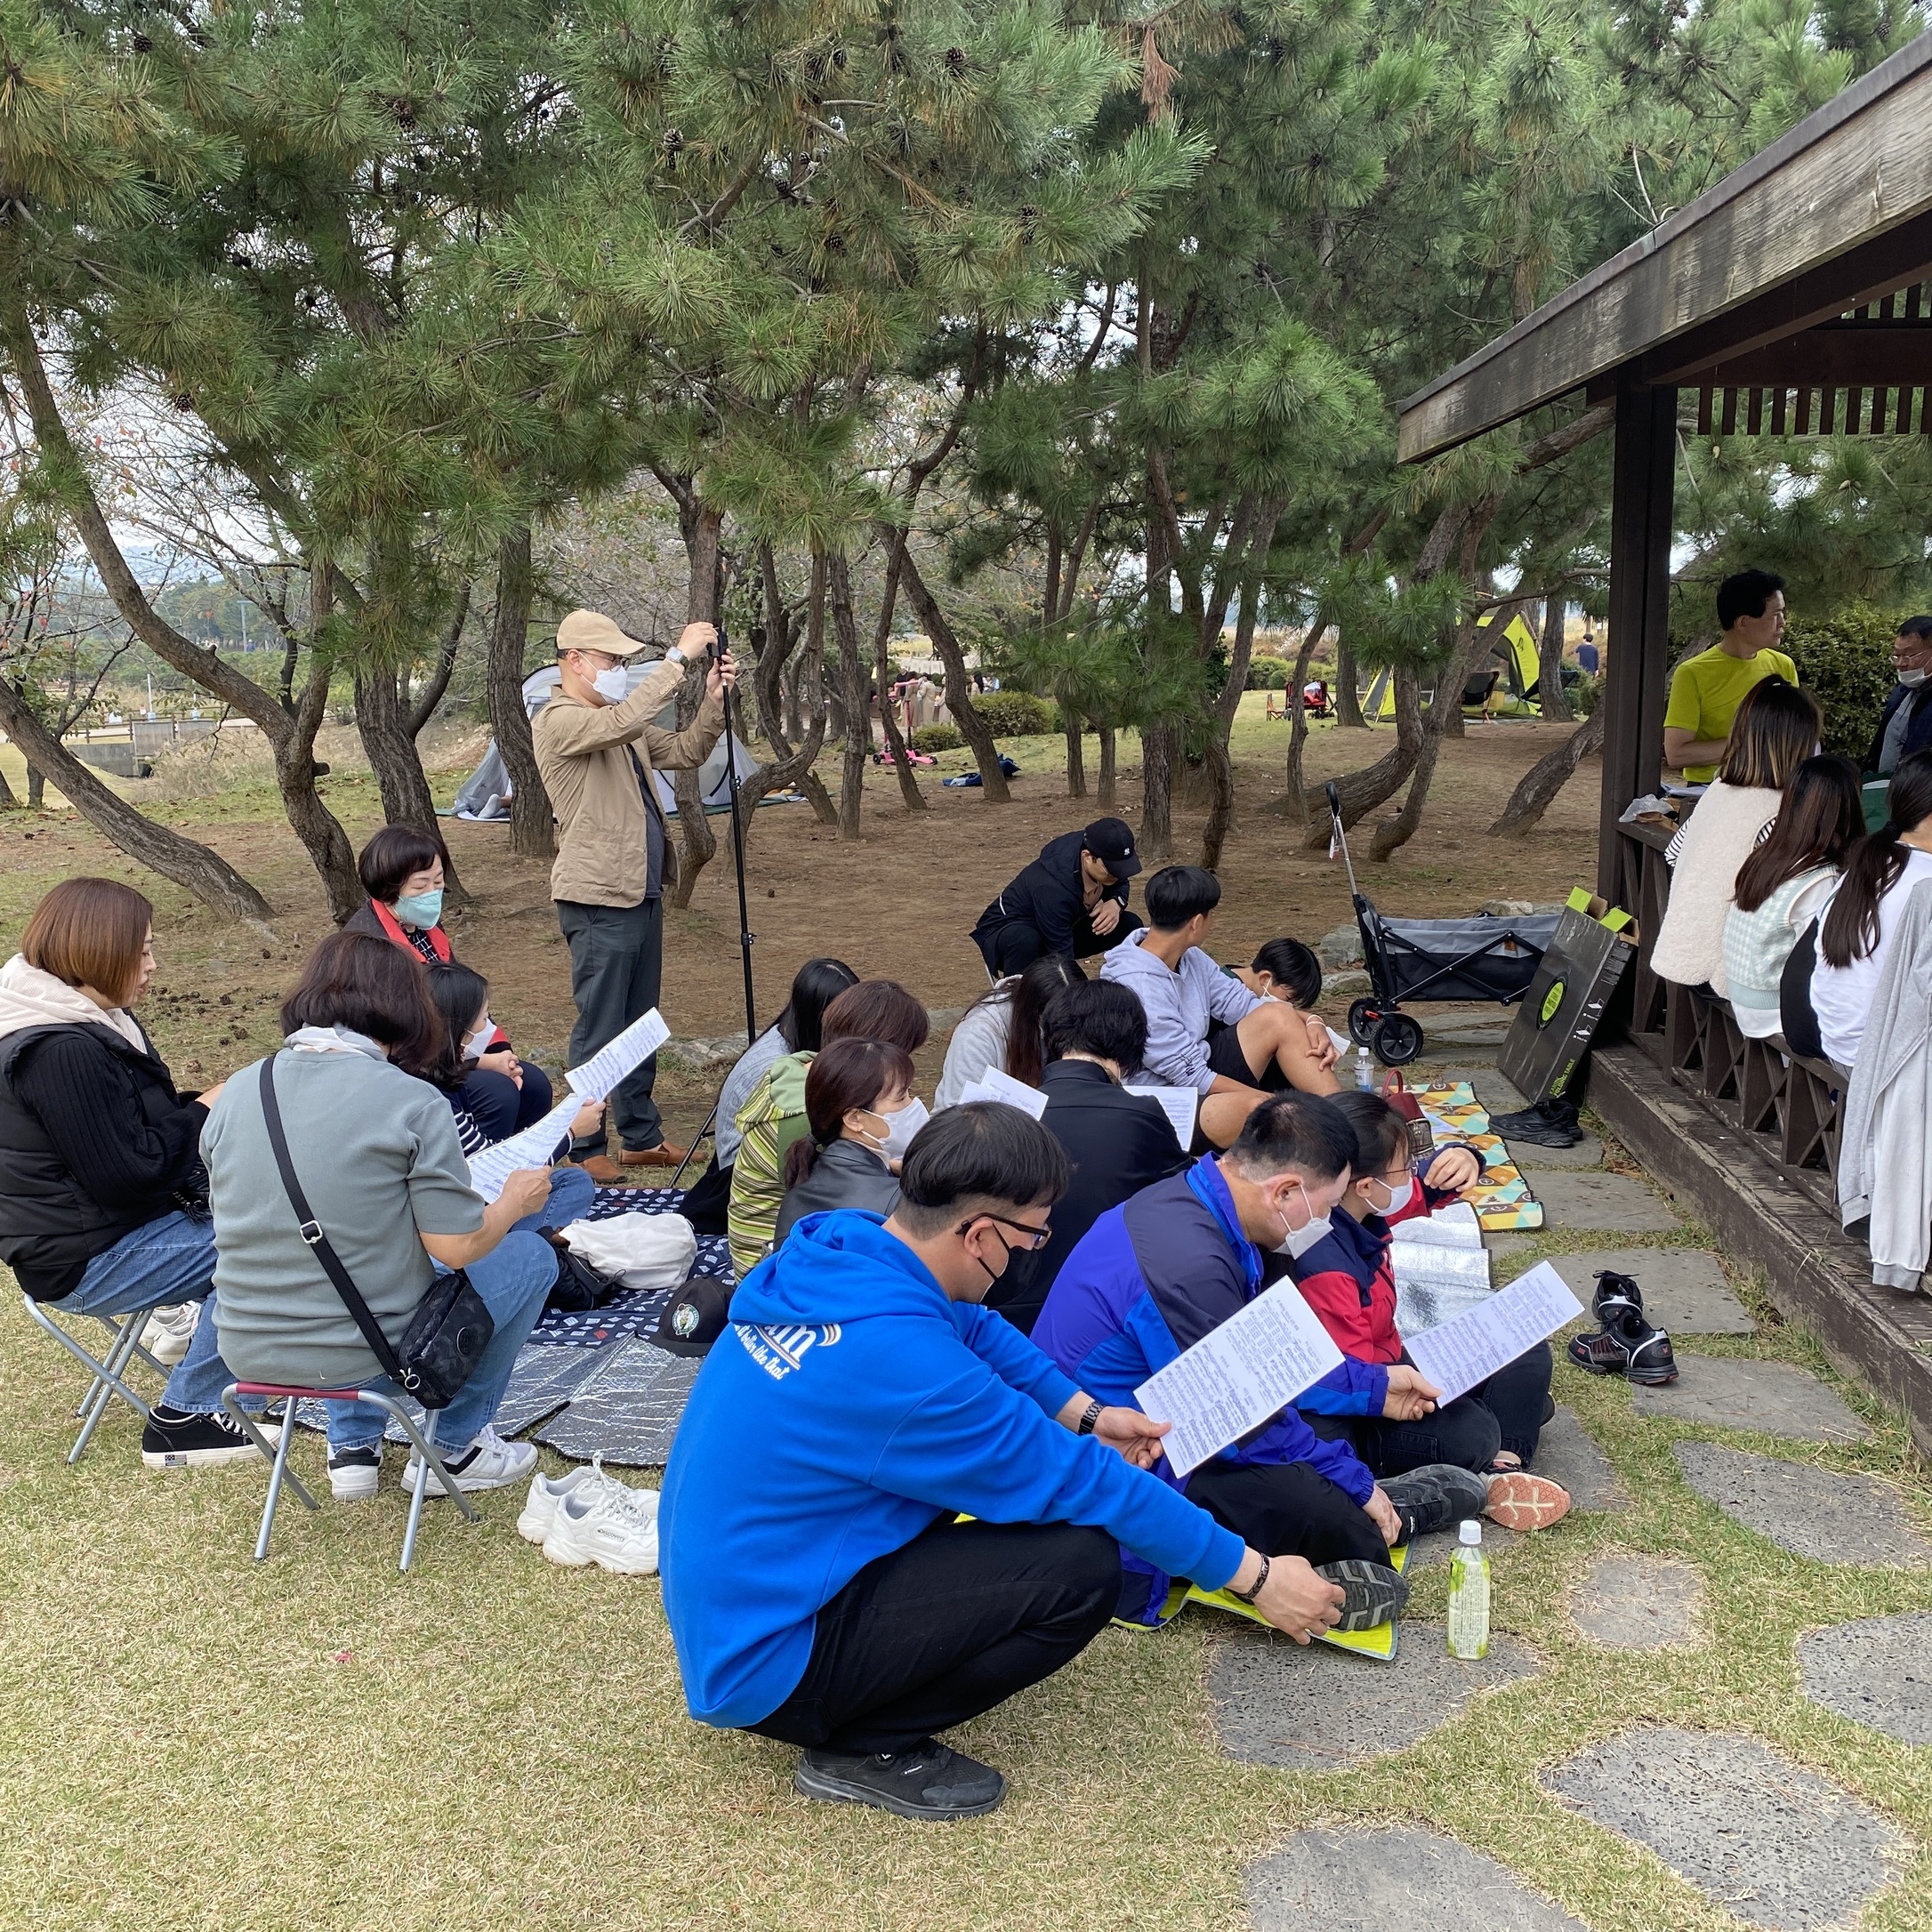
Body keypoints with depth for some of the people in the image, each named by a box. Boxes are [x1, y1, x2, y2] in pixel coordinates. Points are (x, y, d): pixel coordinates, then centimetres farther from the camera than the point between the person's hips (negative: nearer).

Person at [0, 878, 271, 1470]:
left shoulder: (87, 1021, 7)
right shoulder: (61, 1051, -25)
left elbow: (142, 1127, 13)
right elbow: (125, 1173, -26)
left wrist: (200, 1105, -6)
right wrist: (204, 1112, -14)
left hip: (114, 1218, 10)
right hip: (87, 1262, -10)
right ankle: (185, 1420, -6)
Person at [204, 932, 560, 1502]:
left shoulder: (236, 1091, -1)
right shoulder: (412, 1103, -17)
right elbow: (457, 1248, -16)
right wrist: (516, 1201, 5)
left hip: (247, 1352, 6)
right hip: (368, 1357, -6)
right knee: (530, 1255, 16)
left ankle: (352, 1448, 33)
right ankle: (455, 1450, 25)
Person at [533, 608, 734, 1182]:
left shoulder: (615, 725, 16)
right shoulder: (559, 721, -13)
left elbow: (685, 752, 16)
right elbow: (625, 720, -30)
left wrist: (714, 700, 0)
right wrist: (679, 657, -26)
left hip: (642, 893, 9)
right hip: (599, 899, -9)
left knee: (641, 1024, 16)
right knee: (599, 1031, -4)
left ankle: (641, 1137, 26)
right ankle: (585, 1152, 5)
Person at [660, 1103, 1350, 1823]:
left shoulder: (836, 1248, -6)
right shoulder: (899, 1356, -30)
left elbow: (975, 1331, 14)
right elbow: (1084, 1484, -20)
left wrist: (1086, 1414, 10)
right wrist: (1257, 1577, -8)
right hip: (765, 1666, -9)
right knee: (1083, 1565, -17)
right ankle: (864, 1750, -1)